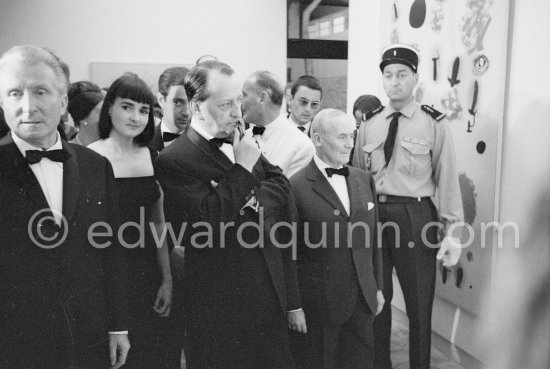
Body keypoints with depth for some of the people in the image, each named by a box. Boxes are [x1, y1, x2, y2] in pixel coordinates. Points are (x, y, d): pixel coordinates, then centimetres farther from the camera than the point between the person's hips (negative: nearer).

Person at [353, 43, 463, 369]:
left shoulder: (434, 125, -4)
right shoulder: (368, 126, 6)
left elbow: (448, 180, -6)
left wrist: (453, 233, -9)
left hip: (415, 217, -3)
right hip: (374, 214, 3)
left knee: (419, 305, 11)